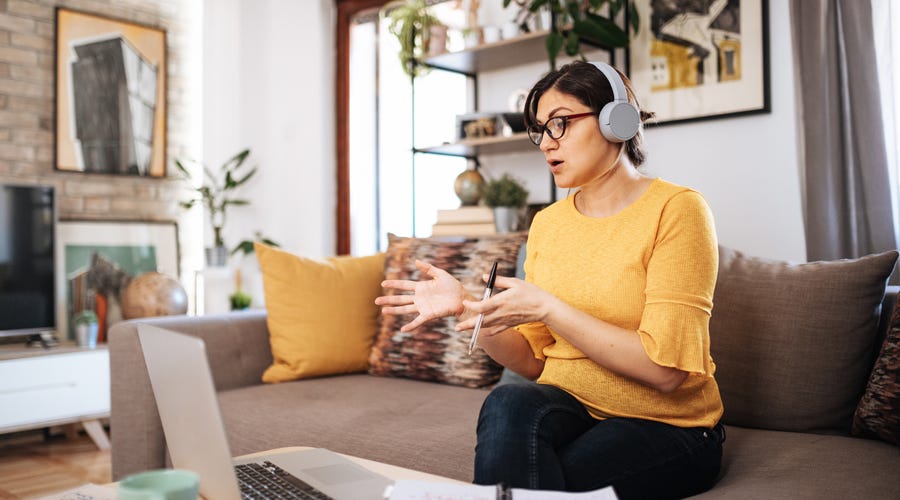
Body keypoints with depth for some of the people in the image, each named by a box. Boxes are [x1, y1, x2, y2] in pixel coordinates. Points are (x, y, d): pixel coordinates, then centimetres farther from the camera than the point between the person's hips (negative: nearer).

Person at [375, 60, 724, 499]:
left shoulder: (675, 209, -10)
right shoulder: (547, 223, 7)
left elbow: (663, 368, -19)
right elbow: (532, 360, 5)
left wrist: (547, 307, -21)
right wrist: (467, 309, -10)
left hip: (666, 426, -4)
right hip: (570, 408, 4)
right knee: (508, 404, -29)